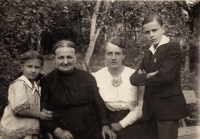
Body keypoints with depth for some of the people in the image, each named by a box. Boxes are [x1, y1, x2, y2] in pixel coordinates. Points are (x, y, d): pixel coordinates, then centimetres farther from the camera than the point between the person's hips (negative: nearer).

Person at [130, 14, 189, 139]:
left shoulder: (173, 47, -8)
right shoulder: (148, 53, 15)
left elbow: (166, 75, -21)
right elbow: (134, 78, 7)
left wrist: (145, 80, -4)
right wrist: (147, 76, -14)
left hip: (167, 107, -7)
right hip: (151, 108, 7)